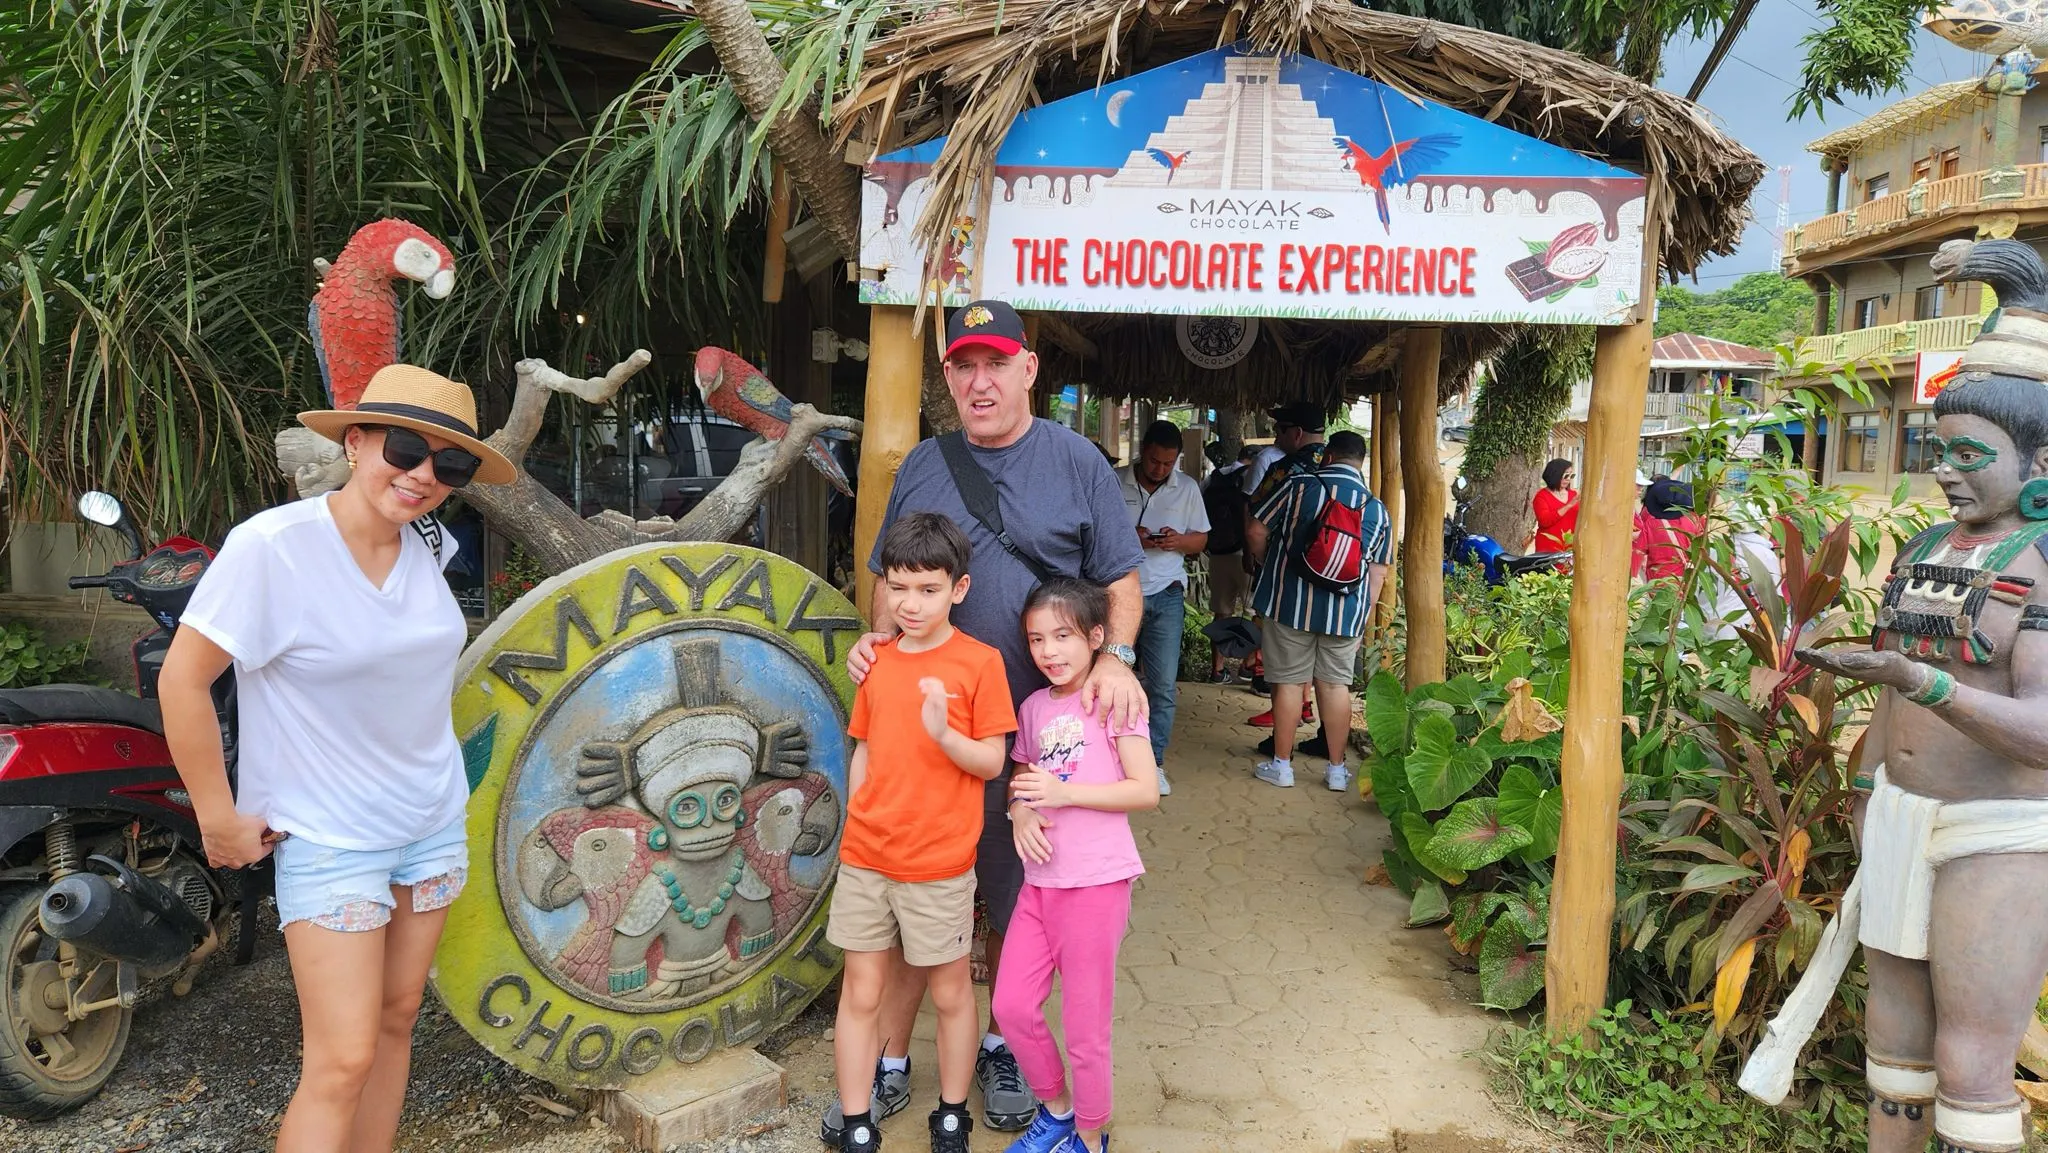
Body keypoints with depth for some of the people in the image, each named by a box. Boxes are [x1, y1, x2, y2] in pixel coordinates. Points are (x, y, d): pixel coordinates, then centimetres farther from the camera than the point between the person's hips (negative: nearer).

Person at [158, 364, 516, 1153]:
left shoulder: (429, 544, -2)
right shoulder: (272, 544, -19)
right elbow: (183, 679, -15)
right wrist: (220, 820, -11)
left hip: (434, 822, 6)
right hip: (330, 839, -5)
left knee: (395, 1022, 15)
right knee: (342, 1062, -6)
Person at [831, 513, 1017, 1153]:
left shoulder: (979, 661, -9)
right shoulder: (877, 660, 5)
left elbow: (991, 762, -10)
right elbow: (864, 752, 13)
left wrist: (945, 735, -27)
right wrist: (856, 829, 10)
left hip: (940, 863, -4)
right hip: (865, 858, 4)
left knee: (950, 993, 12)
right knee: (860, 995, 10)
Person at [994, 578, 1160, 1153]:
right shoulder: (1033, 708, 10)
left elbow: (1146, 791, -12)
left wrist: (1064, 792, -20)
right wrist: (1020, 811, -5)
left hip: (1096, 882, -6)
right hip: (1040, 881, 6)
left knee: (1085, 1023, 4)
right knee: (1012, 1005, 8)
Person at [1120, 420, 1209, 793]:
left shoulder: (1187, 488, 7)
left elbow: (1201, 538, 11)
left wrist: (1179, 541, -11)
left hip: (1166, 595, 1)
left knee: (1164, 685, -1)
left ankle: (1153, 762, 9)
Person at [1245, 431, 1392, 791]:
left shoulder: (1299, 486, -5)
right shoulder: (1377, 508, 4)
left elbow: (1256, 533, -2)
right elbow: (1378, 573, 6)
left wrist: (1270, 568, 15)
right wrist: (1364, 617, 14)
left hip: (1290, 603, -2)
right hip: (1346, 611, 2)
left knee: (1289, 682, 6)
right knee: (1336, 684, 10)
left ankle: (1281, 764, 14)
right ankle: (1337, 770, 17)